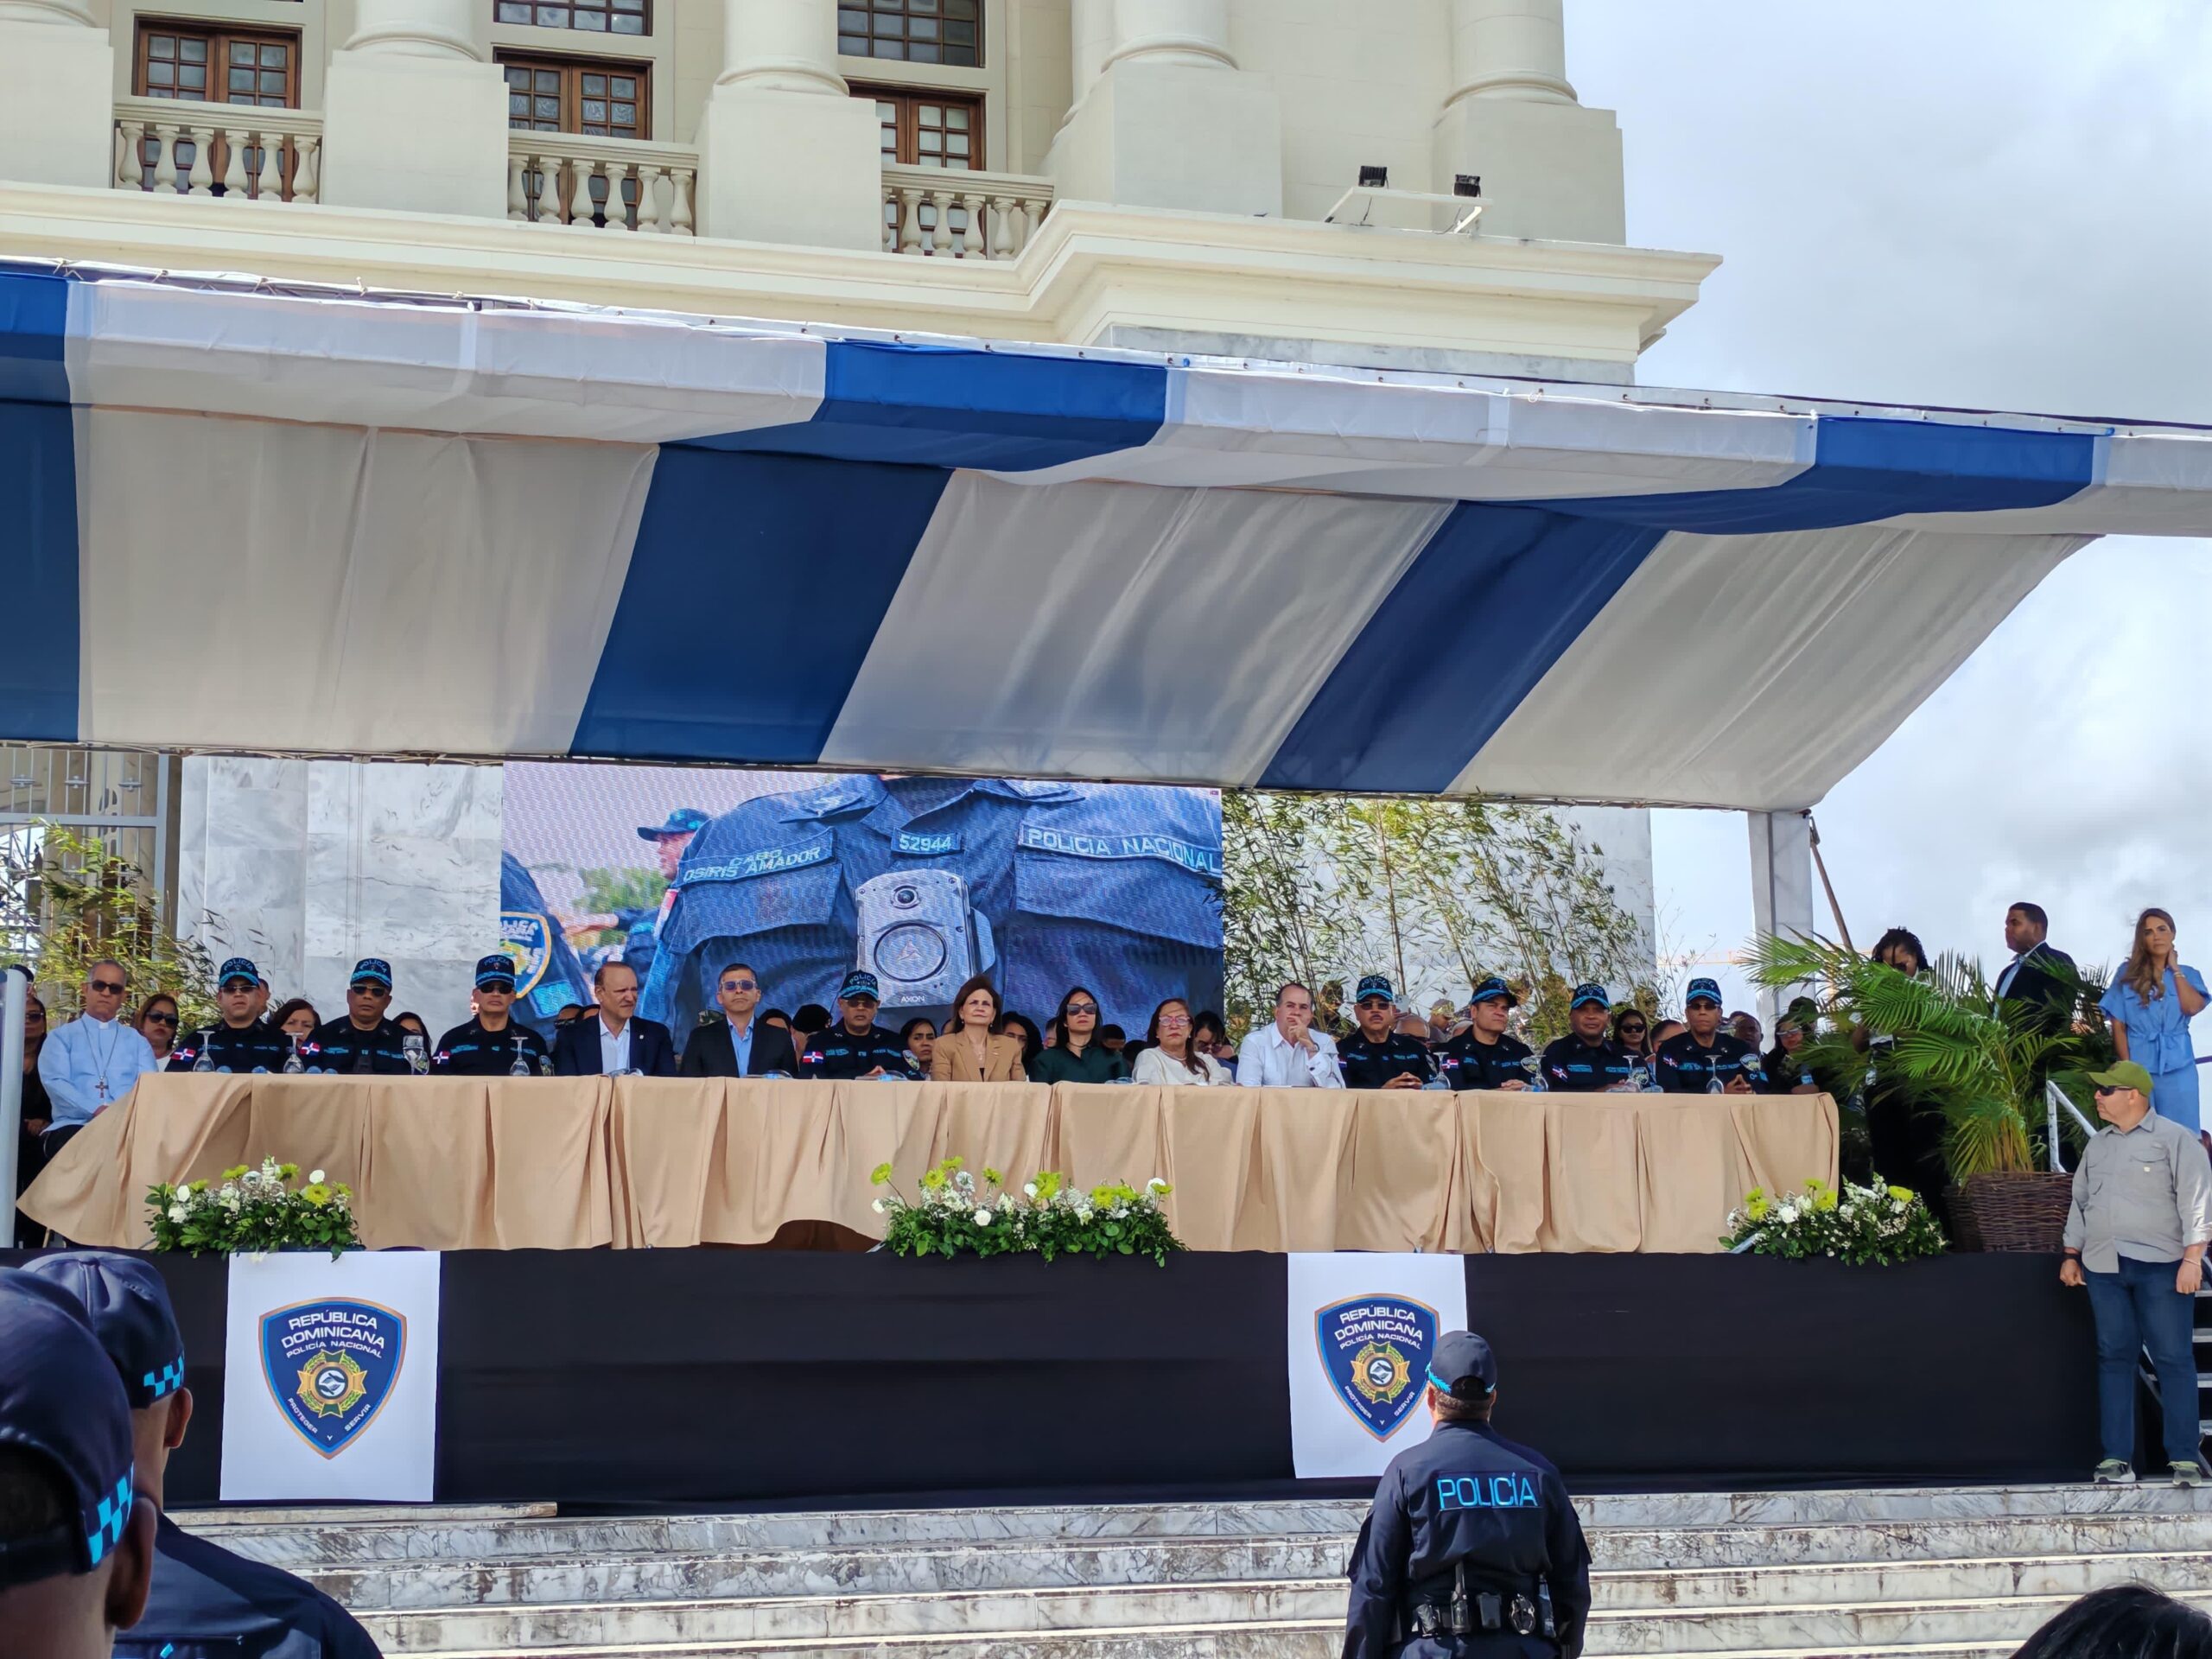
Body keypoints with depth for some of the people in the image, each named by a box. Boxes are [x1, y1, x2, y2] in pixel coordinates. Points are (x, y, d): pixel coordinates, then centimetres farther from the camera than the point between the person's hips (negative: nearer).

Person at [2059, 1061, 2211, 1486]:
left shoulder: (2174, 1140, -3)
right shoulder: (2096, 1145, 16)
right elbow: (2080, 1201, 21)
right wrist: (2071, 1255, 16)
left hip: (2160, 1267, -5)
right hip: (2104, 1267, 5)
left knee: (2174, 1360, -4)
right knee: (2114, 1358, 3)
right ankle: (2117, 1459, 5)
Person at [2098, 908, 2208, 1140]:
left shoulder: (2188, 975, 9)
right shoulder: (2127, 974, 5)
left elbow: (2192, 1008, -12)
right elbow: (2118, 1026, 2)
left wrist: (2175, 969, -1)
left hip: (2178, 1068, 1)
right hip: (2139, 1066, -1)